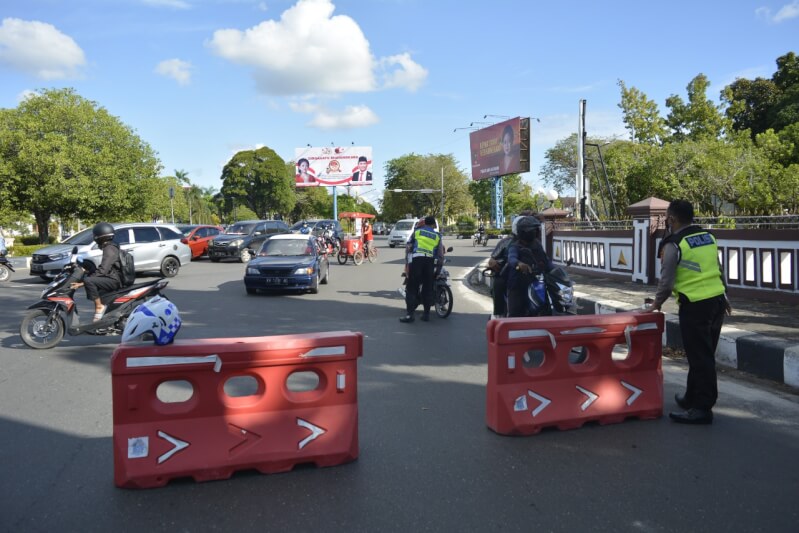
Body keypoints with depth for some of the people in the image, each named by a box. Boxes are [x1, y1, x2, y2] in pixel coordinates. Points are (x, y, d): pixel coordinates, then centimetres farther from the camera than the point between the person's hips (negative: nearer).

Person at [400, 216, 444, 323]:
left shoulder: (416, 231, 16)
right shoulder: (437, 236, 19)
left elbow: (408, 248, 13)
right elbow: (441, 254, 14)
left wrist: (409, 251, 32)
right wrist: (440, 262, 31)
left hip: (416, 259, -2)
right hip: (430, 261, 2)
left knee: (412, 288, -2)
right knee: (428, 288, 11)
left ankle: (409, 314, -8)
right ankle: (426, 313, 14)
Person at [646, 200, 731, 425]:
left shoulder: (674, 244, -11)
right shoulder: (708, 236, 12)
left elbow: (666, 281, -10)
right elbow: (718, 270, 19)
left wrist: (657, 303, 7)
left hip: (695, 305, -8)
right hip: (717, 300, 8)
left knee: (699, 357, -1)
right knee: (704, 355, 16)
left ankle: (702, 408, 5)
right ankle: (693, 398, 30)